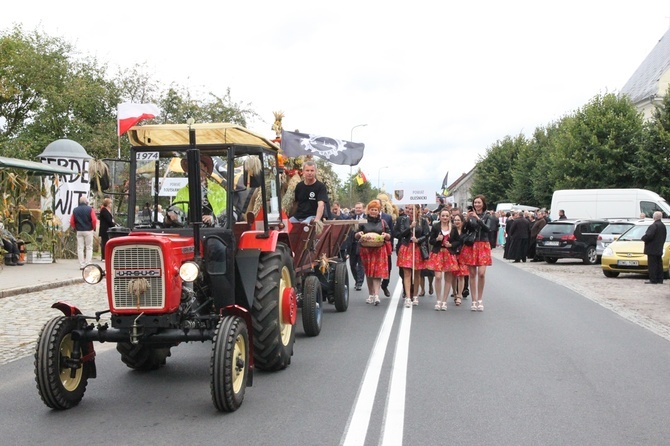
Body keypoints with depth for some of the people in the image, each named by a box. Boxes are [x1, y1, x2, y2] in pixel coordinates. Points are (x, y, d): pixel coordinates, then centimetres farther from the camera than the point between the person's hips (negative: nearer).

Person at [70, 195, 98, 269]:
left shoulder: (75, 210, 3)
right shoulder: (90, 209, -7)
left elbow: (72, 221, 2)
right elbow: (94, 220, -11)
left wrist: (74, 228, 17)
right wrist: (94, 227, 6)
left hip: (79, 231, 3)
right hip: (88, 231, -3)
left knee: (80, 248, 7)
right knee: (89, 248, 4)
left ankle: (81, 265, 4)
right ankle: (88, 264, -2)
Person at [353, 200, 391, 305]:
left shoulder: (382, 222, 10)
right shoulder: (363, 222, 8)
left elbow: (389, 236, 11)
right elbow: (356, 236, 9)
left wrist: (386, 235, -11)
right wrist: (359, 234, -13)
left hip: (379, 250, -1)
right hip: (366, 250, 1)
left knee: (378, 273, -9)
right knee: (368, 273, 6)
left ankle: (376, 295, -14)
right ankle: (371, 295, 17)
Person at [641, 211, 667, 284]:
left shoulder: (653, 226, -19)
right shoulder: (663, 226, 13)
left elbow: (649, 235, -26)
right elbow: (664, 237, 17)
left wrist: (643, 238, -7)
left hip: (652, 250, -9)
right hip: (659, 249, 9)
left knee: (652, 264, -7)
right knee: (659, 264, 14)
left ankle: (653, 279, -8)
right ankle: (659, 279, 17)